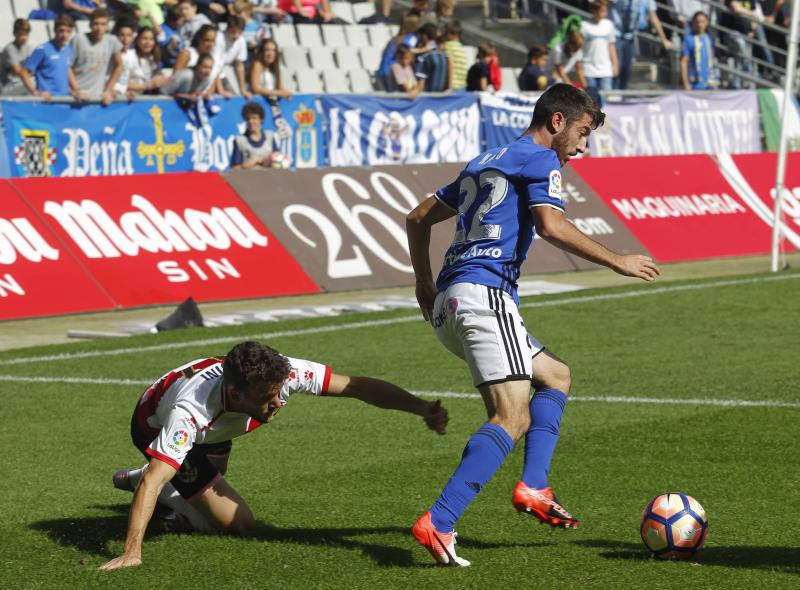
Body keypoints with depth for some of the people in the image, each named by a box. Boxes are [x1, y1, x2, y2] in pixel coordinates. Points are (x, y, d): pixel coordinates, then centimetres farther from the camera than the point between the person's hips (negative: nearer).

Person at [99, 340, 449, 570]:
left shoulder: (281, 375, -37)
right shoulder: (191, 411, -49)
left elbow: (357, 387, -31)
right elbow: (154, 479, -53)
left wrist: (423, 408, -38)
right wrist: (131, 552, -62)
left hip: (212, 429, 6)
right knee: (238, 523, -14)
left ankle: (133, 481, 48)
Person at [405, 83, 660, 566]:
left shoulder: (485, 162, 27)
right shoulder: (541, 159, 1)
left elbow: (418, 219, 29)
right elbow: (551, 225, -15)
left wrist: (425, 284, 33)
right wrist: (618, 262, -8)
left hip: (447, 305, 10)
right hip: (484, 294, -10)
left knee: (555, 375, 22)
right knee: (514, 418, -16)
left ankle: (533, 488, 5)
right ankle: (437, 523, -29)